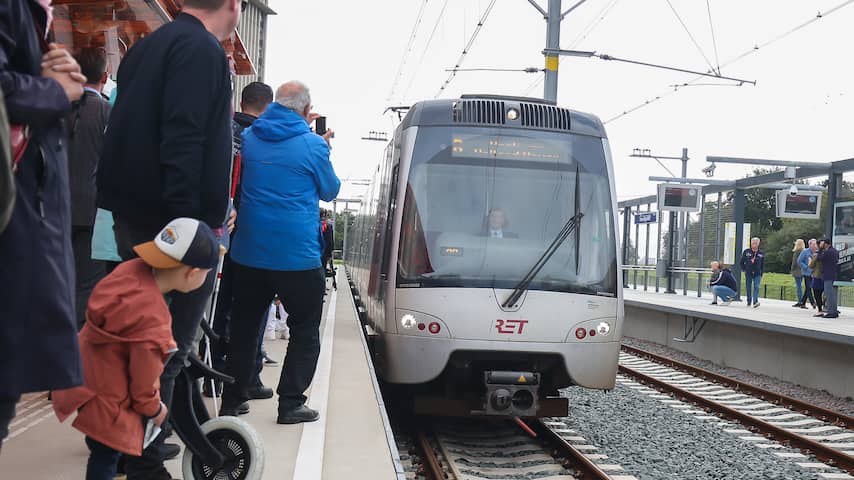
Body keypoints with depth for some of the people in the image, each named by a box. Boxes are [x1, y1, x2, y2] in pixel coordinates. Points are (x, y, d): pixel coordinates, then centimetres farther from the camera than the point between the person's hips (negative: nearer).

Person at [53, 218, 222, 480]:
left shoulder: (132, 269, -14)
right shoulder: (153, 321, -33)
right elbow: (143, 380, -19)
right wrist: (155, 409, 0)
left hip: (84, 372, 8)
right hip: (103, 397, -8)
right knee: (106, 454, 6)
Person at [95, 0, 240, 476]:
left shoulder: (151, 44, 17)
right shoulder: (202, 49, -13)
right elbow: (183, 142, -23)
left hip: (132, 215, 10)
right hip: (171, 221, -10)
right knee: (168, 347, -3)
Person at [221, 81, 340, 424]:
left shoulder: (249, 137, 4)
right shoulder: (313, 145, -9)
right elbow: (330, 191, 4)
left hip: (249, 252, 5)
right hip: (297, 256, -5)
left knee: (243, 329, 15)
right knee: (305, 332, 9)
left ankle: (231, 402, 19)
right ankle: (290, 404, 6)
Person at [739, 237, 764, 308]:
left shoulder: (761, 253, 4)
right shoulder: (746, 252, 0)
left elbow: (762, 264, 11)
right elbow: (742, 261, 11)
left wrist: (761, 274, 8)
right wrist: (743, 269, 6)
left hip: (757, 273, 0)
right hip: (748, 273, 0)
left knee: (756, 287, -15)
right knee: (748, 288, 6)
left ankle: (755, 302, -23)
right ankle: (749, 302, 19)